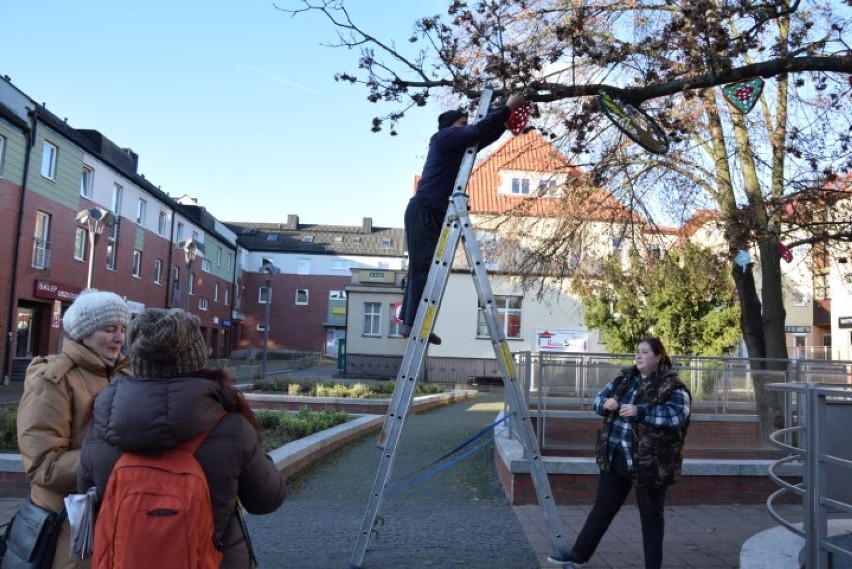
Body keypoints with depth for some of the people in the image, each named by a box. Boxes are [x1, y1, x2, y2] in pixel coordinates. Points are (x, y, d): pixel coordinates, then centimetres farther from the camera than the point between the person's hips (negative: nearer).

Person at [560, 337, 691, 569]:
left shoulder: (672, 385, -10)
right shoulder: (625, 377, 9)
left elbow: (677, 414, -24)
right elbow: (598, 398, 14)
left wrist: (639, 411, -28)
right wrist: (605, 403, -10)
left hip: (649, 461, -6)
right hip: (615, 456, 6)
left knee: (650, 514, 10)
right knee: (603, 507, 14)